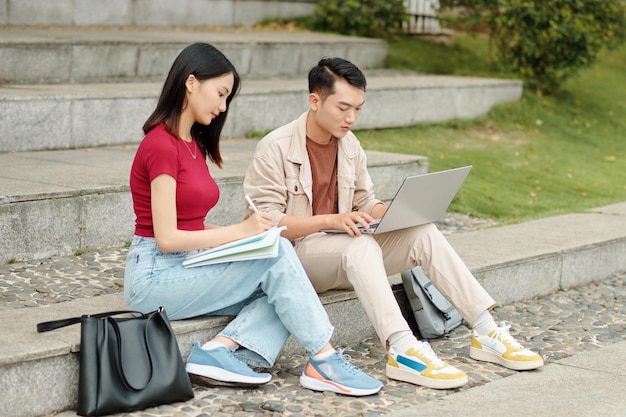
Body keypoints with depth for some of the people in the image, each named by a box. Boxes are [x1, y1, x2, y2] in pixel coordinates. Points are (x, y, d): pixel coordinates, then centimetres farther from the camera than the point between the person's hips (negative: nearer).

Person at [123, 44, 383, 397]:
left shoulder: (195, 145, 14)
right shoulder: (161, 145, -15)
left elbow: (192, 225, 11)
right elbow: (167, 238, -19)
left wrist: (246, 232, -5)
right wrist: (240, 231, -15)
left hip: (188, 267, 9)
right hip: (155, 277, -9)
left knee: (278, 289, -12)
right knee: (276, 253, -20)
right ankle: (324, 361, -16)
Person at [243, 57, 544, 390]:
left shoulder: (350, 145, 11)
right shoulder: (275, 149, -11)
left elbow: (365, 204, 17)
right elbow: (264, 221, -18)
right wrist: (330, 220, -29)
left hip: (342, 245, 7)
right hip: (294, 253, -6)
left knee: (423, 234, -15)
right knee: (360, 246, -37)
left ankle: (486, 332, -16)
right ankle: (402, 351, -46)